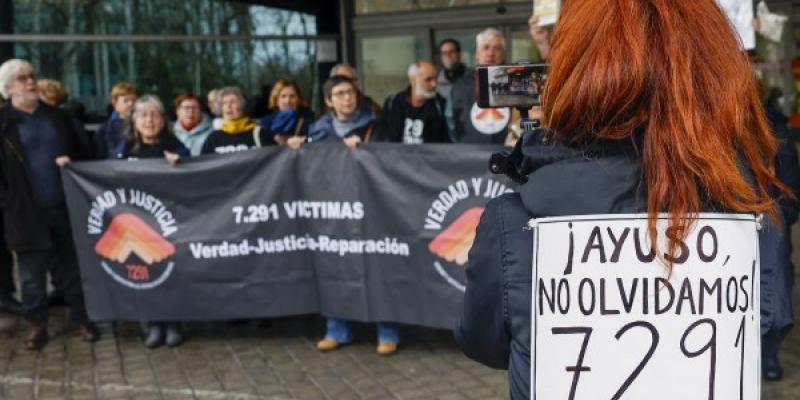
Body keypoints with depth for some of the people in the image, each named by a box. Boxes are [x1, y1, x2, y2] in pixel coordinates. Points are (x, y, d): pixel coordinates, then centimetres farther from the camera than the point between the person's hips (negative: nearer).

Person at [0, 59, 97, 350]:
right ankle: (36, 325, 19)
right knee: (32, 274, 6)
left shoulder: (56, 117, 12)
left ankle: (82, 319, 20)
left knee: (72, 269, 9)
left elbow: (84, 150, 16)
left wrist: (71, 161, -5)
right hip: (27, 213, -2)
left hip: (65, 207, 3)